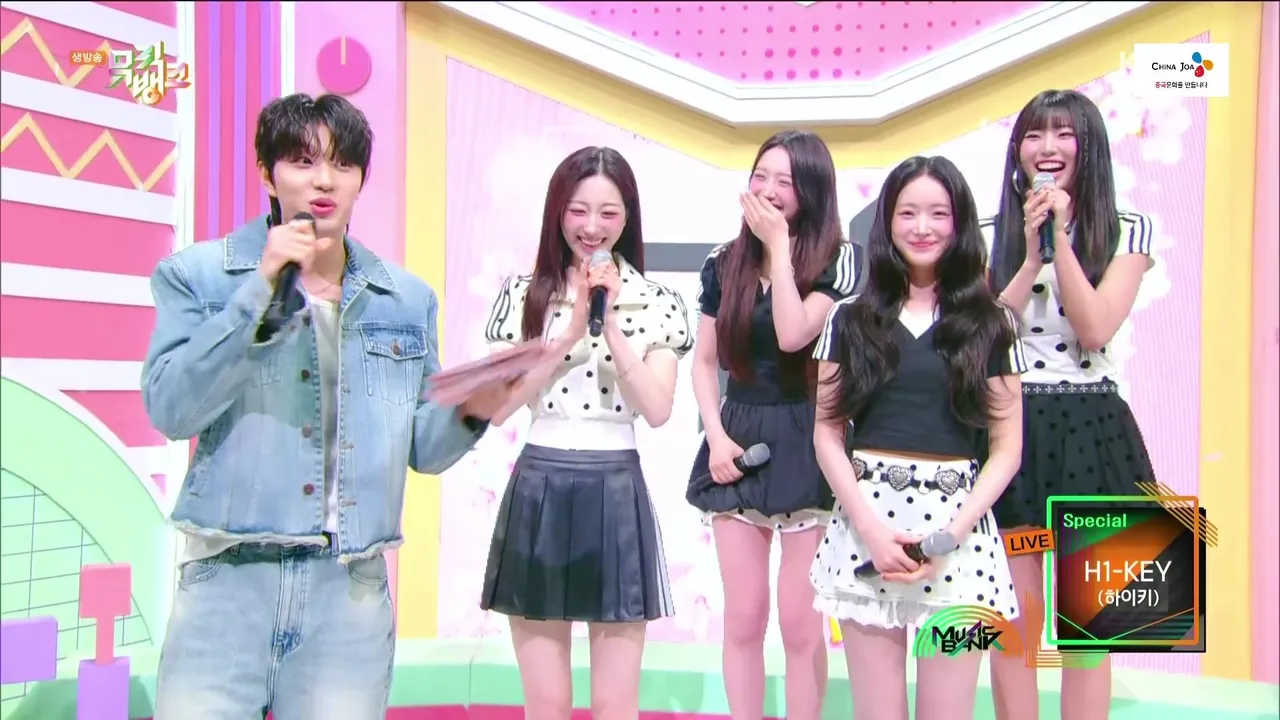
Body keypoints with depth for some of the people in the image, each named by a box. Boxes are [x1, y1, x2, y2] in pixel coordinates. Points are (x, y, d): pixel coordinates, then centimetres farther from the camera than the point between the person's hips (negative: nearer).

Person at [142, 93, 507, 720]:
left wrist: (468, 413, -10)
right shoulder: (197, 274, 2)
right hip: (228, 579, -2)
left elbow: (418, 449, 11)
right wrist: (260, 289, -16)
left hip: (351, 591, 2)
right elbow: (170, 410, -11)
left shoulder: (408, 299, 9)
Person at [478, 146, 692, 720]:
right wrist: (570, 333, -12)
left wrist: (611, 324, -13)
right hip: (537, 491, 1)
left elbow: (658, 411, -8)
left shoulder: (656, 302, 2)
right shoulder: (523, 294, 3)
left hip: (615, 493, 0)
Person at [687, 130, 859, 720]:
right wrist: (716, 436, -4)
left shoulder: (836, 259, -4)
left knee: (799, 622, 1)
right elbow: (705, 362, 9)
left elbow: (793, 334, -21)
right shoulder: (724, 264, 7)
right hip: (738, 439, 4)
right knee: (742, 618, 8)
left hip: (805, 444, -3)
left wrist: (777, 244, -14)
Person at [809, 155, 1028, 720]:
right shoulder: (850, 319, 7)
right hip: (865, 524, 1)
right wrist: (870, 527, -8)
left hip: (956, 526, 0)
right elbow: (827, 432, 4)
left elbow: (1007, 447, 3)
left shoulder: (989, 325, 6)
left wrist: (951, 534, -10)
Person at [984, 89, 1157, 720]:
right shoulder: (991, 235, 6)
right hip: (1010, 429, 1)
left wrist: (1062, 234, -14)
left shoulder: (1126, 232, 2)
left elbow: (1094, 331, -12)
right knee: (1014, 624, 6)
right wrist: (1031, 252, -11)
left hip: (1089, 430, -1)